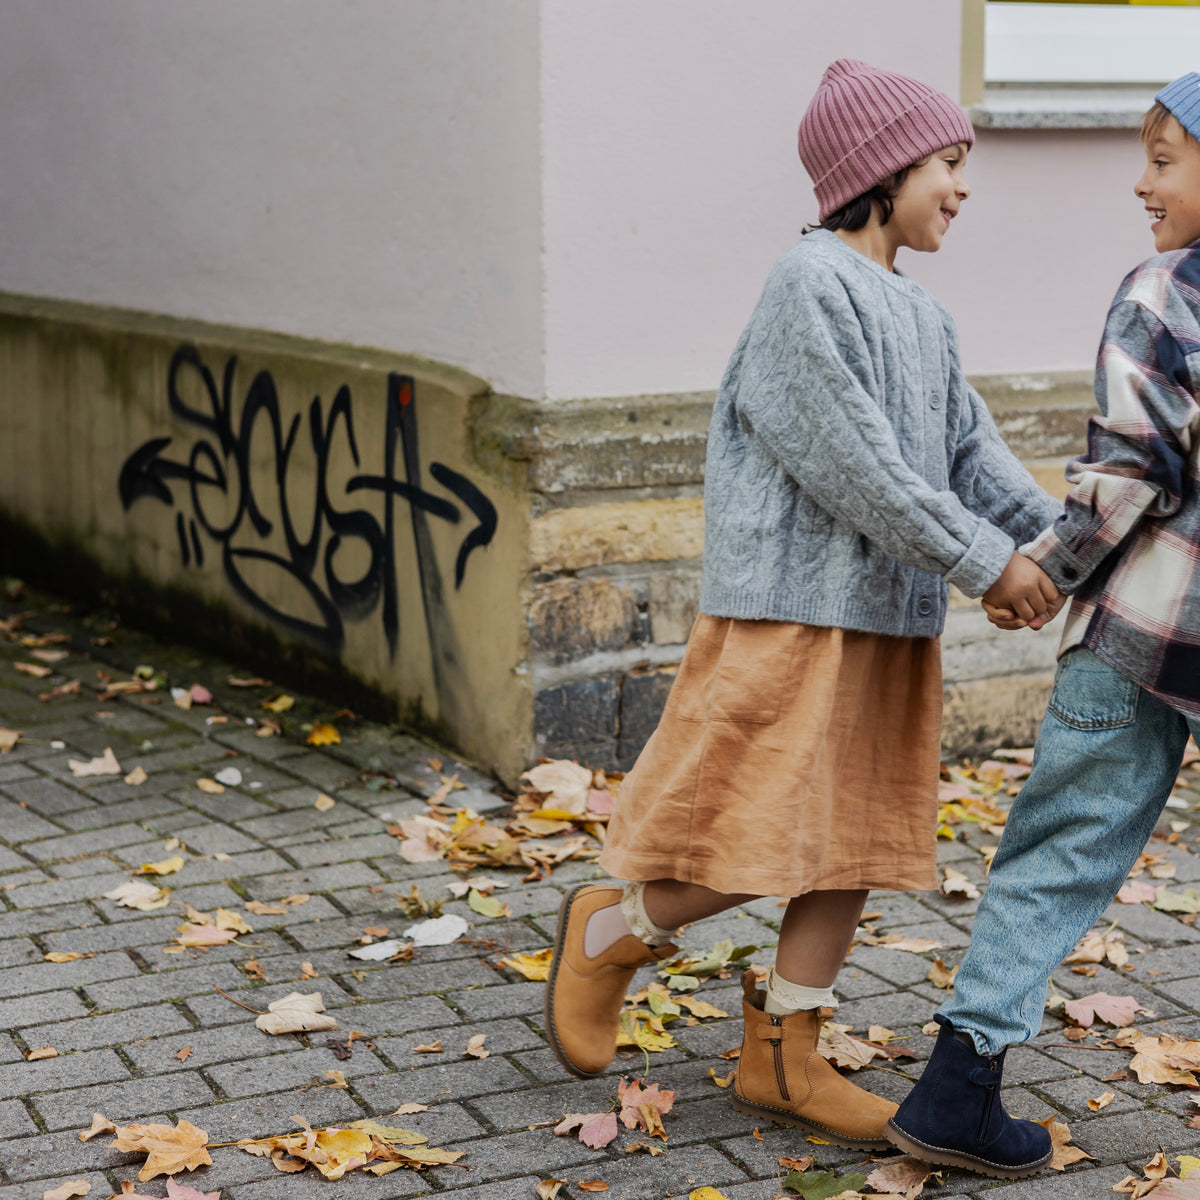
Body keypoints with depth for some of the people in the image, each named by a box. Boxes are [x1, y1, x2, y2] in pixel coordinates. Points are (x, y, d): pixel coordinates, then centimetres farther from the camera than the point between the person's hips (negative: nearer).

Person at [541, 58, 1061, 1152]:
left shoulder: (922, 315, 16)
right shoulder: (810, 284, -12)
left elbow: (974, 454, 14)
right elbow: (852, 461, -18)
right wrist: (981, 560, -16)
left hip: (889, 623, 9)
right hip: (795, 610, -9)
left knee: (855, 842, 10)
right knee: (752, 844, -7)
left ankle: (784, 1061, 20)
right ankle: (607, 934, 20)